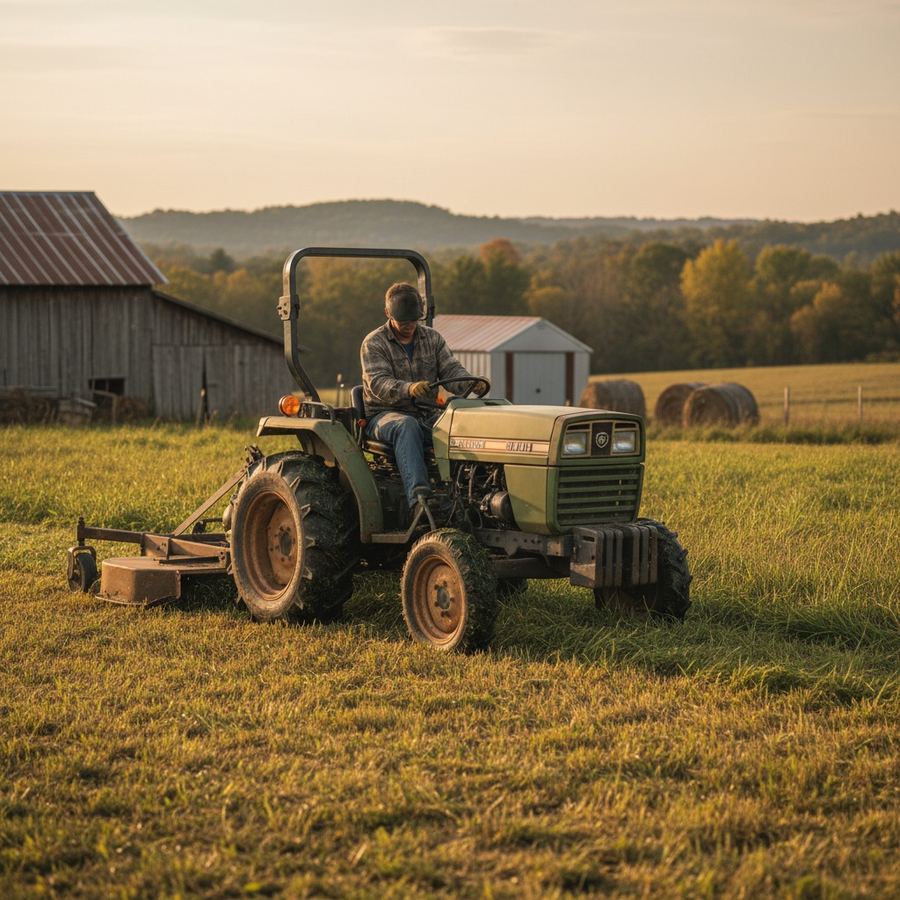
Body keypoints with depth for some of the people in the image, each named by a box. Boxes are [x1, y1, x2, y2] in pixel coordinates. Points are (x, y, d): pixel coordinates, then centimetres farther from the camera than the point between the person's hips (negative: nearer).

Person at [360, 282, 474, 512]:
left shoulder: (432, 338, 14)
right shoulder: (373, 343, -2)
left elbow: (451, 370, 3)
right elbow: (378, 384, -17)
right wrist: (409, 389, -39)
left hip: (426, 416, 4)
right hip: (384, 415, -4)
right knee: (407, 427, -40)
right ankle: (419, 498, -57)